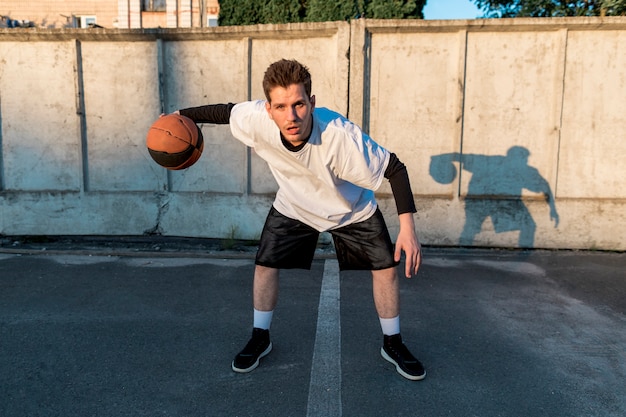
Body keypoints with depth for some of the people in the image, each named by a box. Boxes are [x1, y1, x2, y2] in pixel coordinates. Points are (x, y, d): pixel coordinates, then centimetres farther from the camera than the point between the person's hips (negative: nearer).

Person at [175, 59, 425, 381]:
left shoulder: (341, 136, -41)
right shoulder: (255, 119, -33)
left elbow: (395, 169, -31)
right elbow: (225, 111, -9)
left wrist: (407, 227, -38)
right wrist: (182, 115, -4)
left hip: (351, 210, -1)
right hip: (293, 206, 2)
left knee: (386, 267, -4)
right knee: (265, 265, -2)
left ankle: (392, 344, 21)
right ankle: (260, 339, 24)